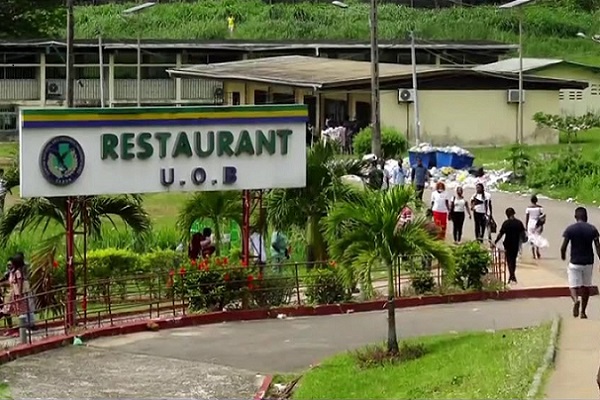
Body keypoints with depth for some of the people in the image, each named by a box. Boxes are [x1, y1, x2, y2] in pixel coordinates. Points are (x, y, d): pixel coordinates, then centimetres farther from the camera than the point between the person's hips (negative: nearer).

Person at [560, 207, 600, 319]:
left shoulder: (570, 229, -8)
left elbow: (563, 247, -9)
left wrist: (563, 256, 12)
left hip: (574, 262, -2)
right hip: (588, 262, 2)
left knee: (573, 286, 4)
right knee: (586, 286, 17)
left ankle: (576, 300, -29)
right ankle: (583, 312, 22)